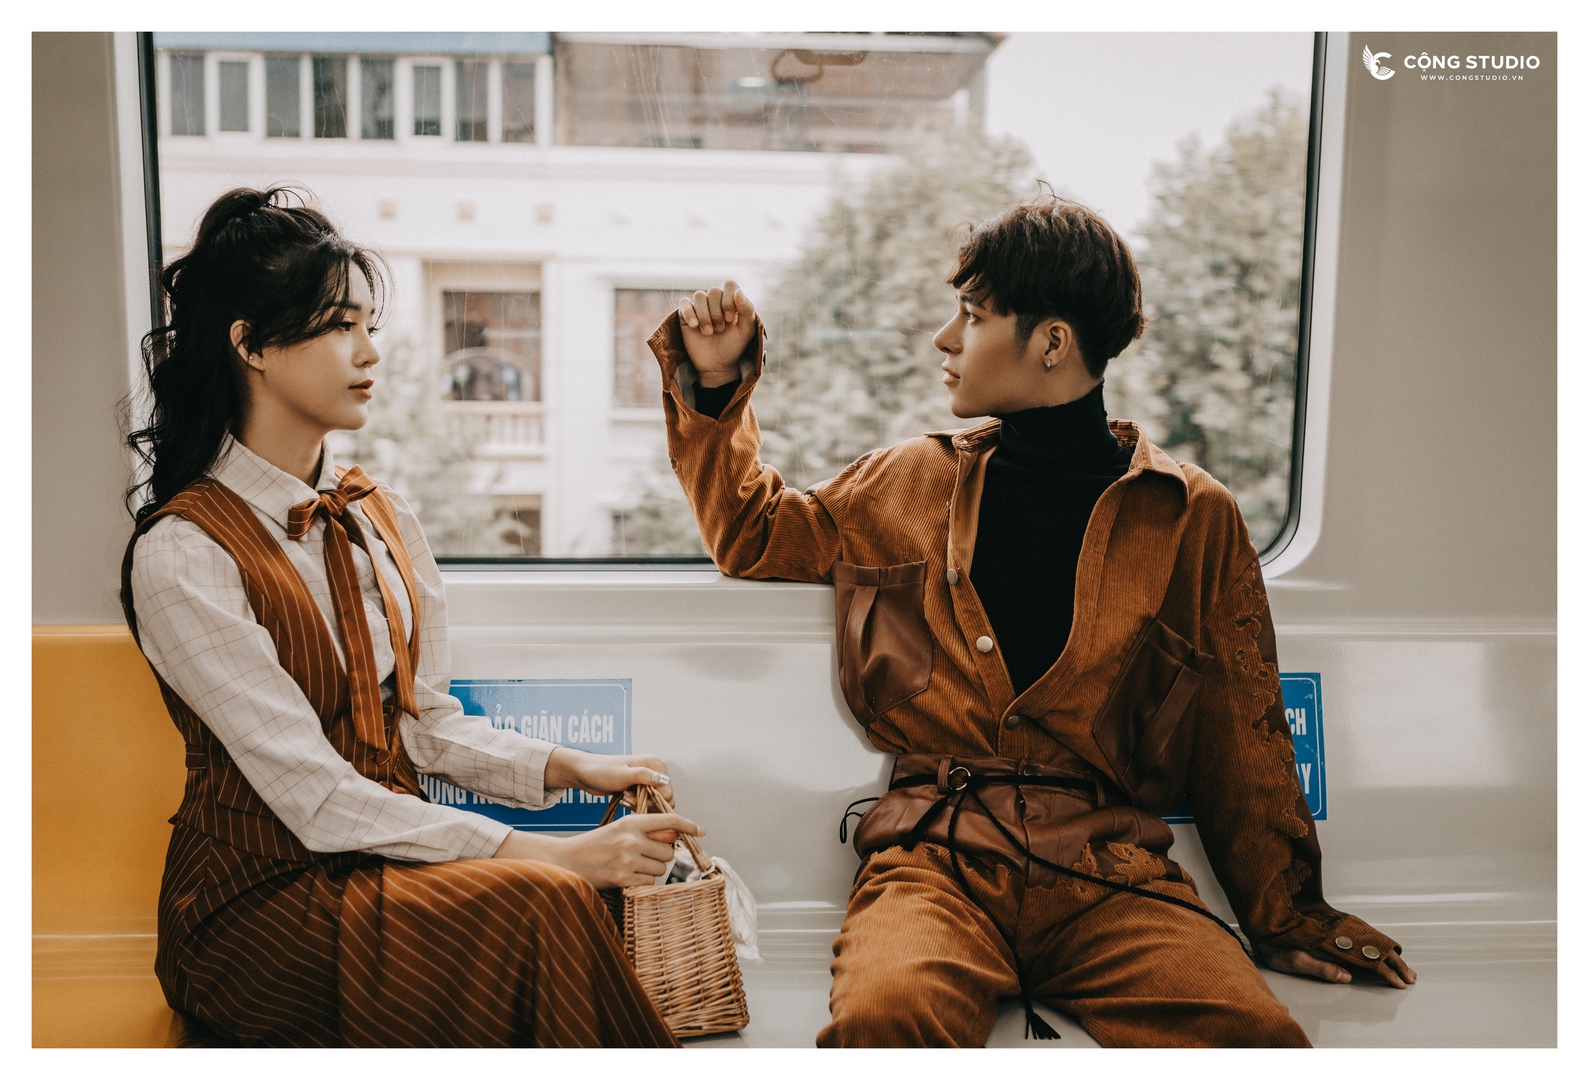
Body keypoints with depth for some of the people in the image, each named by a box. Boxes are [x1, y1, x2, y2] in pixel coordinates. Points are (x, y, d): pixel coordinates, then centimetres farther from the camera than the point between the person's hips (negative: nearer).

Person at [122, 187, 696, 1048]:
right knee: (541, 907, -29)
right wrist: (548, 853, -24)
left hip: (390, 856, 6)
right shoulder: (181, 557, -15)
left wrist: (569, 768, -7)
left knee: (563, 912, -24)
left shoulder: (381, 520, 8)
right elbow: (317, 799, -20)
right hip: (261, 890, -5)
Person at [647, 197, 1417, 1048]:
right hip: (936, 856, 0)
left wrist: (1284, 914, 15)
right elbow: (751, 537, 29)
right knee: (881, 1018, -34)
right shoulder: (909, 482, 14)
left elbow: (1242, 740, 14)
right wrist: (715, 385, 17)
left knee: (1258, 1036, -27)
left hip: (1109, 868, 1)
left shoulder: (1192, 517, 9)